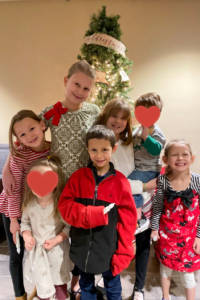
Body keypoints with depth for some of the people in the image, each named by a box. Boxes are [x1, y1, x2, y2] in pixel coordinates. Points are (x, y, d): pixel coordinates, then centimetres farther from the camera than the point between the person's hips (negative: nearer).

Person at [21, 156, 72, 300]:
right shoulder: (29, 203, -12)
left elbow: (70, 225, -13)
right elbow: (25, 222, 3)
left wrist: (57, 239, -21)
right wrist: (27, 236, -13)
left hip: (57, 250, -2)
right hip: (36, 250, 3)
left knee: (59, 280, 19)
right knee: (41, 283, 20)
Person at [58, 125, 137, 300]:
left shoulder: (120, 181, -13)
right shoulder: (78, 177, -8)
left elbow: (128, 219, -10)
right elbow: (64, 205, -11)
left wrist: (123, 253, -10)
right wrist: (91, 214, -26)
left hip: (109, 250, -1)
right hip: (82, 248, 2)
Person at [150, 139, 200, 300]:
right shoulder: (163, 181, -12)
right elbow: (157, 207, -2)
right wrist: (154, 228, 1)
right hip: (166, 233, 1)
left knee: (187, 272, 12)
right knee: (166, 266, 19)